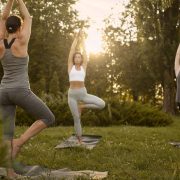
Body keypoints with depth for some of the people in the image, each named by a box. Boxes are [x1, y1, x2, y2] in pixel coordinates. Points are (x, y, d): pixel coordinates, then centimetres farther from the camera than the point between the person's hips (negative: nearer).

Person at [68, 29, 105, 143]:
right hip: (72, 94, -1)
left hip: (83, 93, 1)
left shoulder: (83, 67, 9)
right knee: (76, 118, -2)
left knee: (102, 104, -14)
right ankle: (80, 140, 8)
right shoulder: (70, 67, 7)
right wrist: (76, 38, 9)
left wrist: (83, 38, 13)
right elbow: (72, 51, 5)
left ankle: (82, 106, 5)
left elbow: (85, 52, 8)